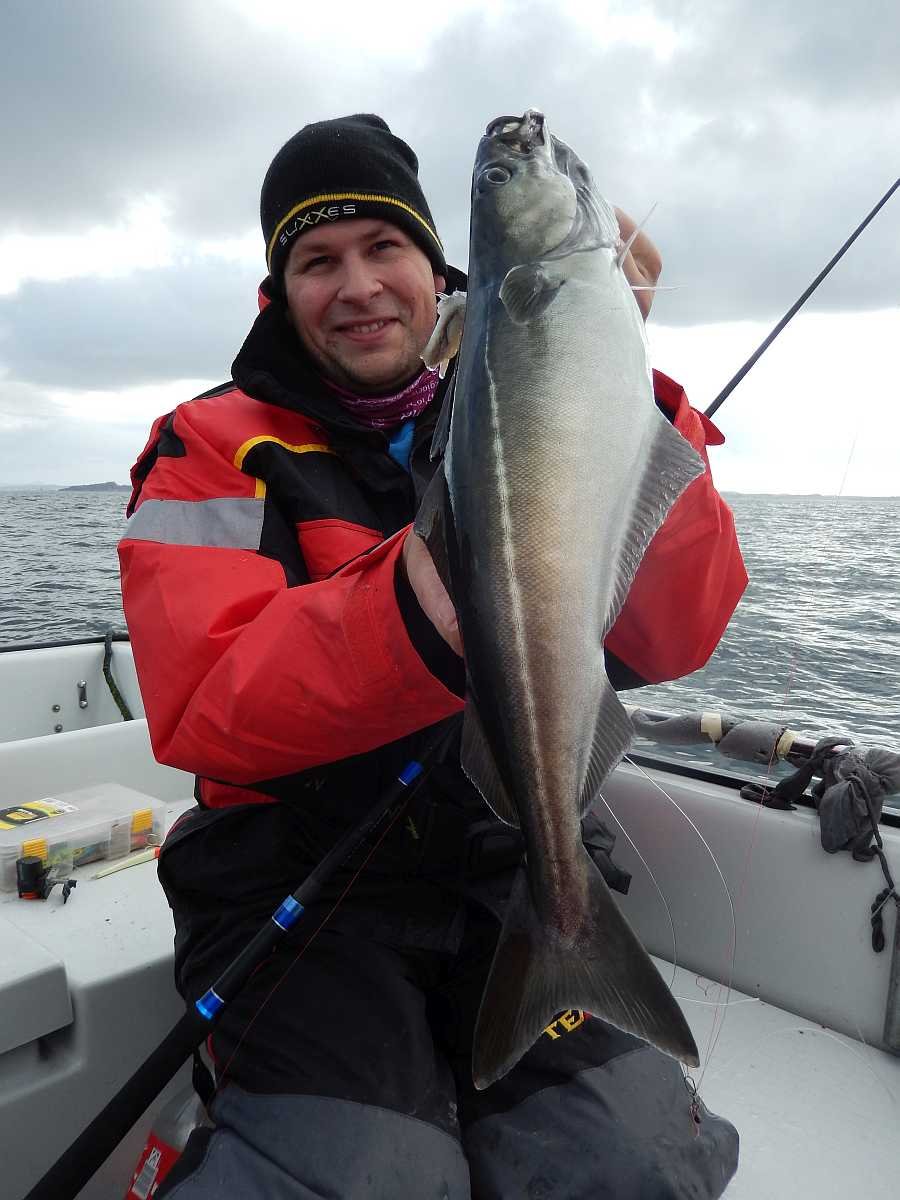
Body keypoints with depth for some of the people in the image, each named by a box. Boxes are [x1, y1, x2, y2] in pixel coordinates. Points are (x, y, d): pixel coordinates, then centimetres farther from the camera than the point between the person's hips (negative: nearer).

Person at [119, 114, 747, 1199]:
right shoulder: (215, 449, -1)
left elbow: (671, 642, -8)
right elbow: (202, 718, -17)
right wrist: (420, 604, -34)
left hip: (519, 852, 3)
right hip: (298, 865, -2)